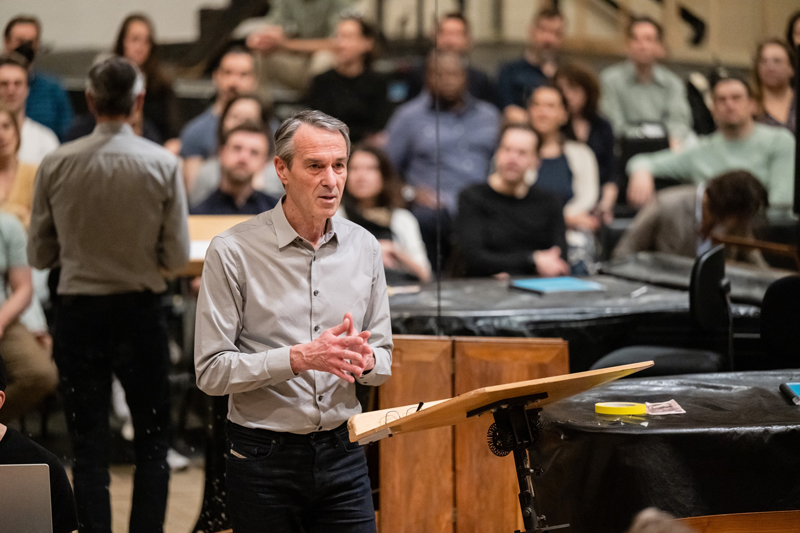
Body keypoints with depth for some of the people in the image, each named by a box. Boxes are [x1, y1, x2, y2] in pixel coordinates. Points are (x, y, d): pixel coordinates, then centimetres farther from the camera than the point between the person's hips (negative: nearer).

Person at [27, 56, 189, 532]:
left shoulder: (57, 165, -6)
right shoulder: (163, 164, -9)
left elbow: (39, 254, 1)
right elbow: (178, 256, -7)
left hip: (79, 312, 1)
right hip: (142, 310, -1)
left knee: (90, 447, 7)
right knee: (153, 442, 12)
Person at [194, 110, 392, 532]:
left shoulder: (363, 247, 6)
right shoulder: (234, 251, -9)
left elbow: (383, 362, 11)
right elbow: (212, 372, -13)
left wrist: (364, 360, -12)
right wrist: (297, 358, -23)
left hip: (342, 454, 4)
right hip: (263, 461, -4)